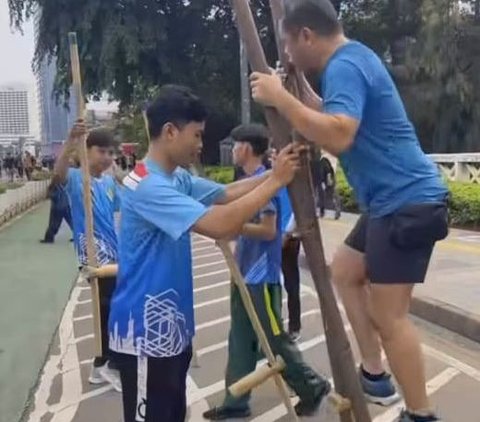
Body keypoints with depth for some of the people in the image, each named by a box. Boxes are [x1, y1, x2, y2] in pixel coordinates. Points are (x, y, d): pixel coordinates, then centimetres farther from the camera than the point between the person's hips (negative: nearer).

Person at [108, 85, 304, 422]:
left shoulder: (179, 178, 6)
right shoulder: (147, 186, -25)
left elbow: (227, 193, 7)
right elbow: (218, 224, -33)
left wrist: (274, 172, -7)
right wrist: (276, 181, -25)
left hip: (173, 326, 10)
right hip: (146, 333, -10)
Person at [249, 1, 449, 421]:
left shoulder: (344, 66, -17)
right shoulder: (352, 59, 15)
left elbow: (338, 136, -35)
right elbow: (335, 121, 26)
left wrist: (279, 98, -25)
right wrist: (305, 95, 19)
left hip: (407, 201, -11)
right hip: (392, 200, 11)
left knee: (388, 315, -4)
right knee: (344, 272, 20)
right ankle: (374, 374, 29)